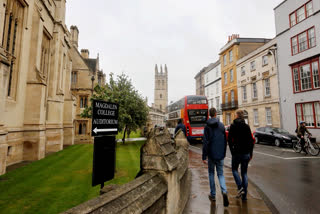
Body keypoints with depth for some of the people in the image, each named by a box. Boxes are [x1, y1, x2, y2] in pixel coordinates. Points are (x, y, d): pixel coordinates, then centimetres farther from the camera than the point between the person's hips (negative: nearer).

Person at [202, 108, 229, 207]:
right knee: (220, 174, 14)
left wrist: (204, 156, -8)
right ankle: (224, 191, -9)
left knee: (211, 173, 15)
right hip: (220, 155, 2)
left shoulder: (207, 126, -9)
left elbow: (205, 142, -12)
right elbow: (225, 141, 7)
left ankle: (213, 195, 22)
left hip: (211, 155, -2)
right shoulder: (221, 125, 1)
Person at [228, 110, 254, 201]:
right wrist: (251, 153, 9)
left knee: (234, 169, 16)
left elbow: (229, 139, -9)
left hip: (237, 152, -3)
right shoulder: (247, 126, 2)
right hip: (246, 152, 3)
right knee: (244, 172, 12)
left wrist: (232, 151, 1)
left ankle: (240, 187, -3)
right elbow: (251, 140, 3)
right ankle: (244, 195, 14)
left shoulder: (233, 126, -6)